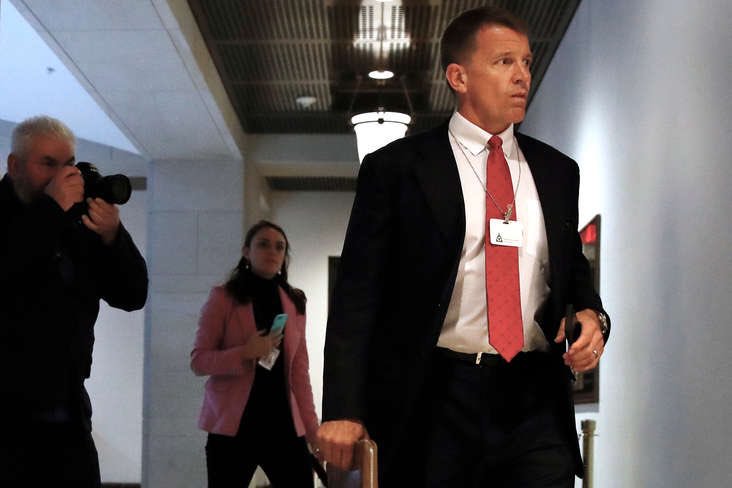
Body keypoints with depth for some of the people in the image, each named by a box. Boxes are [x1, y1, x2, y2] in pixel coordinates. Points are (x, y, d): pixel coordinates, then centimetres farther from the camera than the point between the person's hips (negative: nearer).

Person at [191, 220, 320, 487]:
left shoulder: (294, 302, 11)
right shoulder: (224, 297, 0)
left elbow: (299, 369, 11)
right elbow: (198, 360, -4)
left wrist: (312, 426, 6)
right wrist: (245, 353, -19)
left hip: (284, 422, 3)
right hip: (232, 423, -3)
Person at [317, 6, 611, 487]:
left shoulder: (557, 171, 12)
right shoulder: (395, 168, 0)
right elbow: (359, 295, -4)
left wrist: (591, 315, -2)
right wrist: (343, 410, -11)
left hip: (536, 400, 3)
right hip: (434, 401, -3)